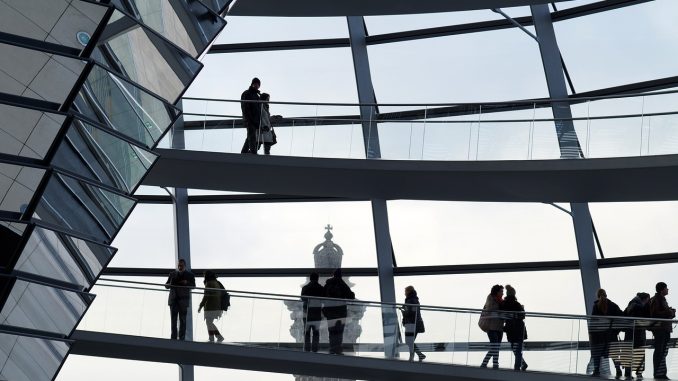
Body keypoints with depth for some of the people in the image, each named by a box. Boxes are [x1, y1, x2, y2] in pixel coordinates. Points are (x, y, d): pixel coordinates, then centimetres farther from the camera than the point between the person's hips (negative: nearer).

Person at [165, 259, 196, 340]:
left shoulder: (190, 275, 9)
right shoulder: (172, 274, 14)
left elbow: (193, 285, 1)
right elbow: (166, 285, 13)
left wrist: (187, 283, -20)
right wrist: (169, 285, -11)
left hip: (183, 299, -2)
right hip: (173, 299, 2)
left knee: (182, 320, -3)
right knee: (173, 319, -1)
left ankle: (181, 338, -2)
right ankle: (173, 337, 0)